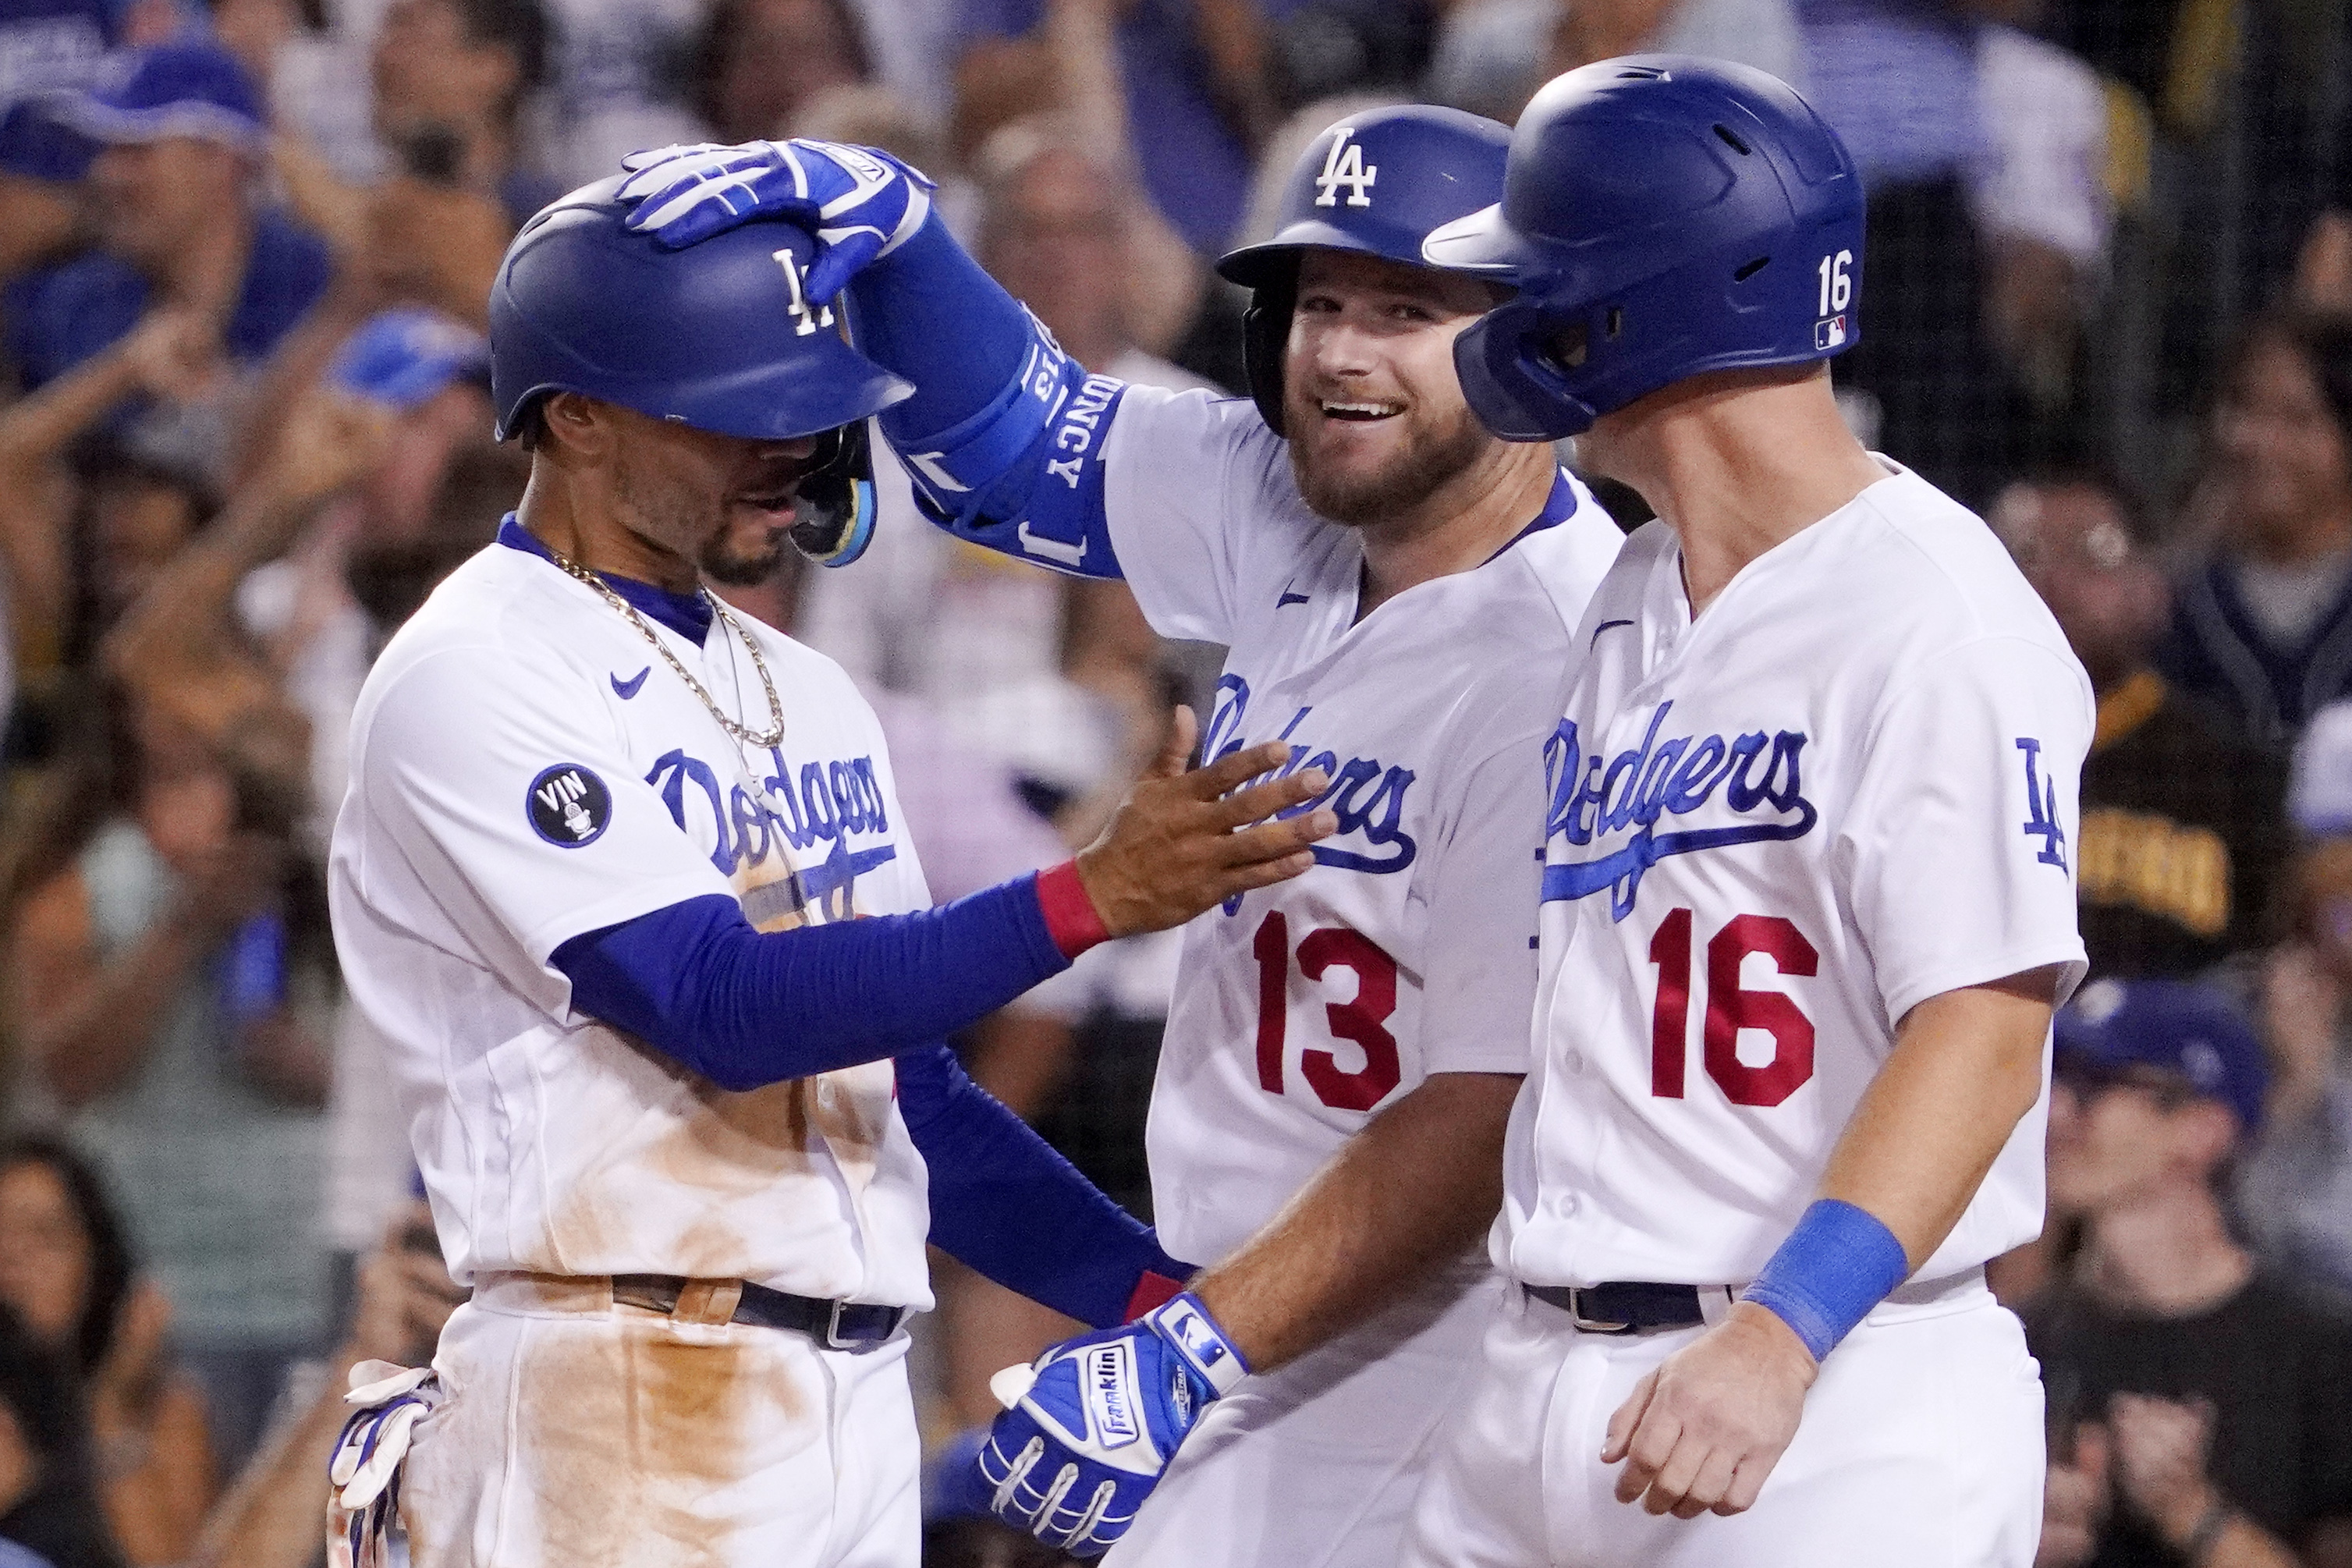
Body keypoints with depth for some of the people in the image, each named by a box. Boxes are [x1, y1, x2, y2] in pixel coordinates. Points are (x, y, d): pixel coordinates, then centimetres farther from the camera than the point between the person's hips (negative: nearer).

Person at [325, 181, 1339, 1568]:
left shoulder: (809, 700, 19)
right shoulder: (474, 682, -8)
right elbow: (728, 1007, -19)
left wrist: (1173, 1295, 8)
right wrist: (1093, 898, -25)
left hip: (861, 1408, 8)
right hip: (623, 1413, -8)